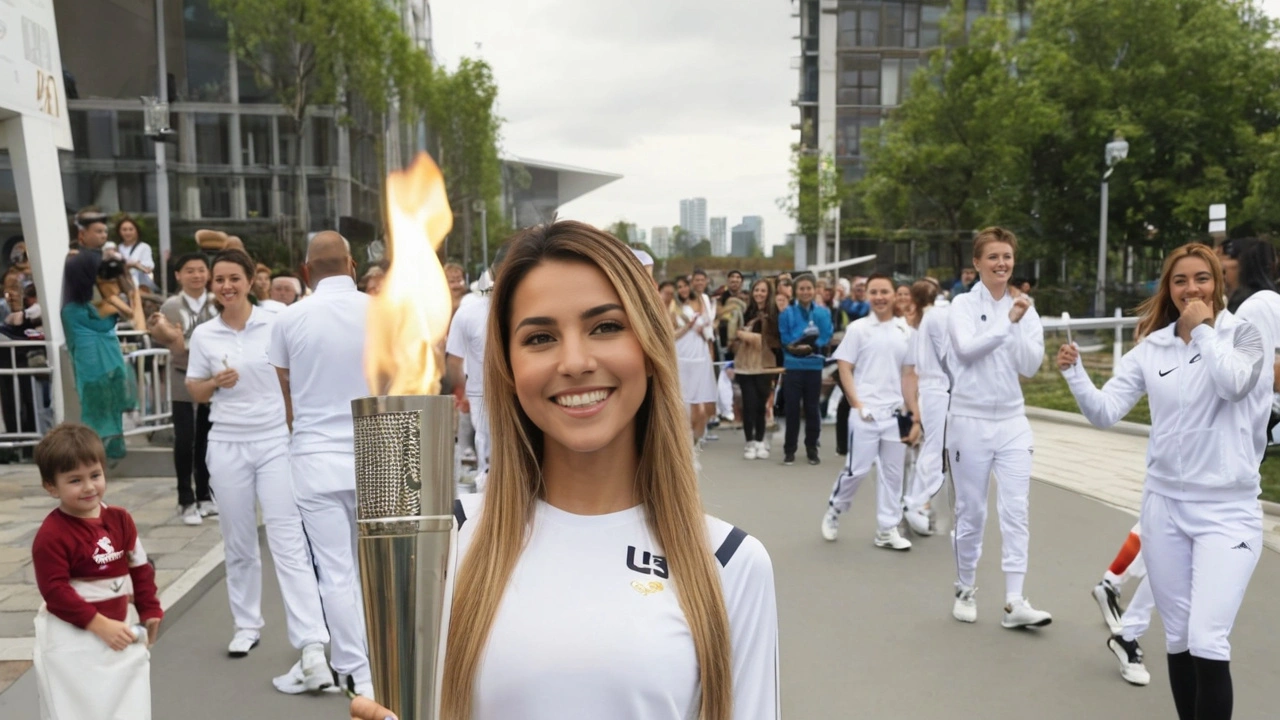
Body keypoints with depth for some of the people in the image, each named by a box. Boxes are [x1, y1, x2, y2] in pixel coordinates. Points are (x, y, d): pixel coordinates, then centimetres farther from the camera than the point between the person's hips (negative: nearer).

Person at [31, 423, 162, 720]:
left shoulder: (120, 519, 0)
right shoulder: (51, 535, -19)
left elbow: (140, 568, 8)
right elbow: (55, 591, -20)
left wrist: (150, 611, 7)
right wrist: (99, 624, -21)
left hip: (121, 630, 6)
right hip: (72, 641, -5)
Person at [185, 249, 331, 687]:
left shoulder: (275, 325, -4)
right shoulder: (203, 335, 3)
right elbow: (195, 393, 9)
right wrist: (215, 382, -12)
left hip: (275, 442, -3)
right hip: (227, 446, 3)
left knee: (288, 543, -8)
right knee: (239, 544, 13)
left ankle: (312, 645, -10)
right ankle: (247, 625, 32)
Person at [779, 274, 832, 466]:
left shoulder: (823, 313, 2)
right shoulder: (787, 313, -1)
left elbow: (826, 338, -5)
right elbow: (785, 340, -3)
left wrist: (809, 346, -17)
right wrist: (803, 342, -15)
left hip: (814, 366, 1)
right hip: (792, 366, -1)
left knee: (812, 408, 8)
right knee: (792, 408, 2)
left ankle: (812, 449, 20)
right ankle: (789, 450, 11)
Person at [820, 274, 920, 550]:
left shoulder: (905, 331, 7)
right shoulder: (858, 328, -2)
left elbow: (908, 376, 10)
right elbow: (844, 369, -3)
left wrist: (914, 414, 7)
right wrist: (857, 404, -11)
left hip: (895, 412, 4)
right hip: (866, 412, -4)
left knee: (892, 472, 8)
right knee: (858, 468, -2)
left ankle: (887, 530, 18)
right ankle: (834, 510, 23)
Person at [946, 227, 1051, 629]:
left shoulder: (1025, 310, 6)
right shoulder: (963, 305, -4)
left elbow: (1030, 365, -2)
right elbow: (967, 348, -21)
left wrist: (1017, 326, -13)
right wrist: (1007, 322, -14)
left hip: (1012, 421, 3)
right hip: (970, 420, -3)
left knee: (1016, 511, -2)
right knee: (971, 512, 6)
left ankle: (1014, 602, 1)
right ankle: (965, 591, 23)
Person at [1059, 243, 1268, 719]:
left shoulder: (1243, 334, -4)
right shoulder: (1151, 347, 4)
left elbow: (1233, 383, -25)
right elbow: (1105, 412, -3)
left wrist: (1203, 329, -14)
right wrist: (1074, 373, -18)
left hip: (1227, 509, -3)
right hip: (1165, 505, 3)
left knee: (1207, 642, -12)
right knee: (1178, 639, 13)